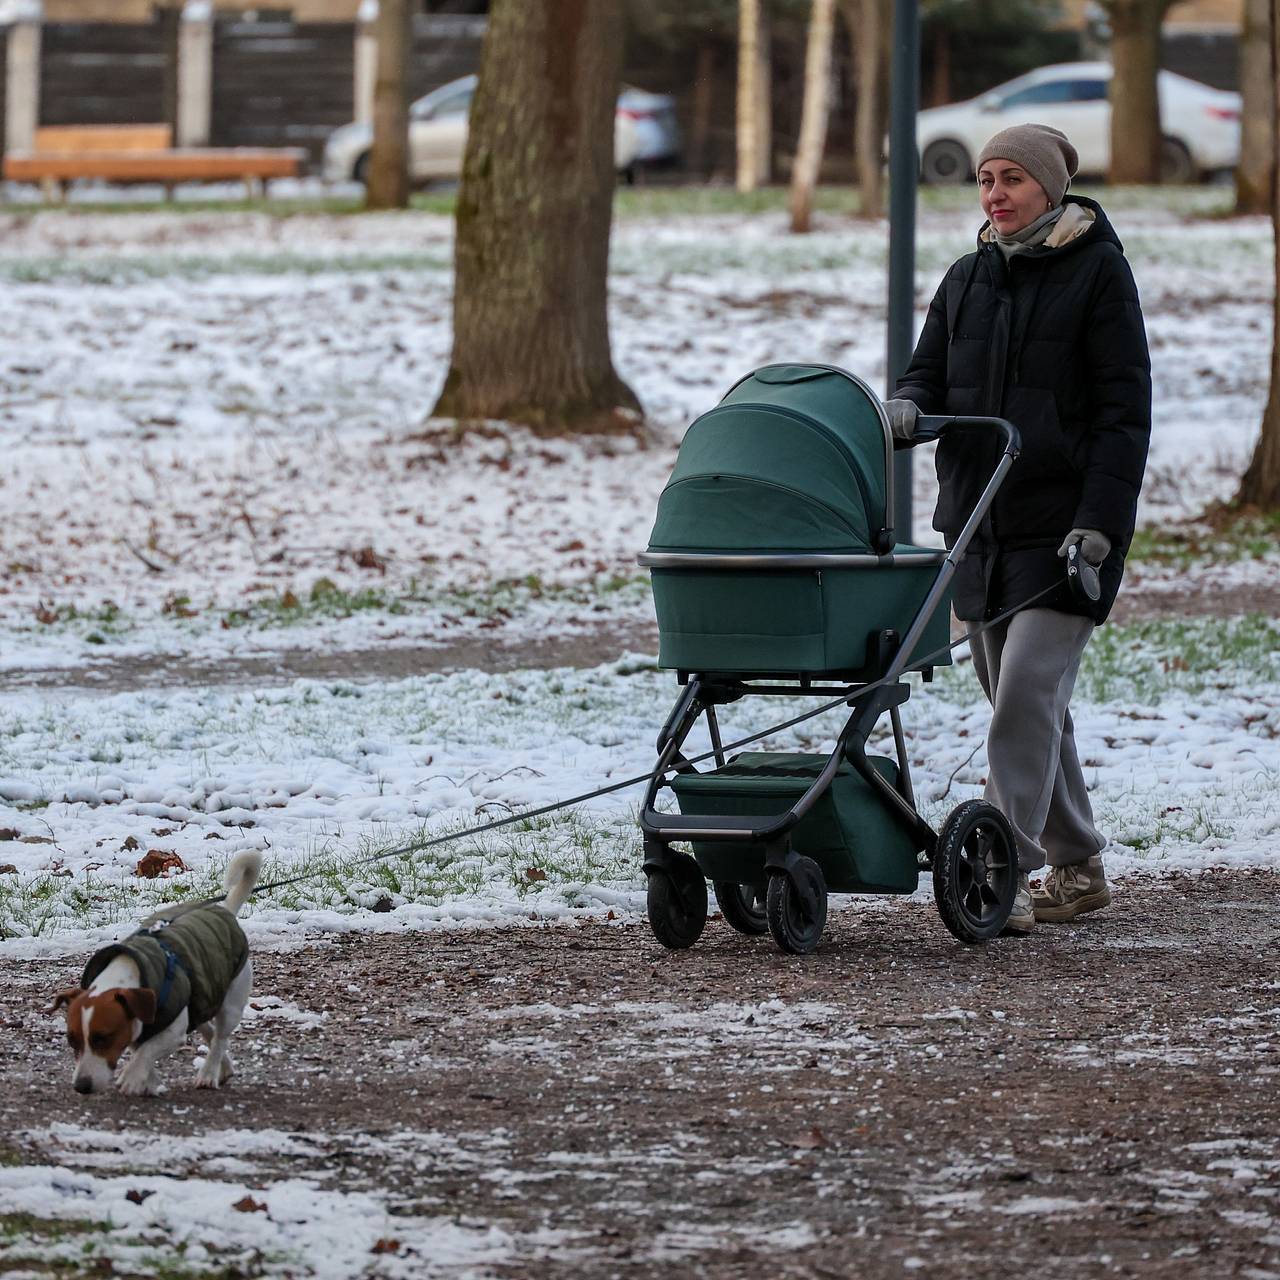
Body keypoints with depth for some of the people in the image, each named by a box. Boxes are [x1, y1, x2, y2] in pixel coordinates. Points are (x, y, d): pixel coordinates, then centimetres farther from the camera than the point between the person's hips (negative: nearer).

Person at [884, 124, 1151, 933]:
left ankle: (1005, 872, -18)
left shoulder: (1098, 273, -5)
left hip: (1065, 523, -6)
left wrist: (1098, 524, -16)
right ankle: (1079, 868, 22)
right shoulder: (968, 279, 13)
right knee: (1017, 697, 11)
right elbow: (932, 374, 12)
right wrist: (906, 410, -13)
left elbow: (1124, 410, -8)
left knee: (1029, 691, -15)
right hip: (982, 526, 7)